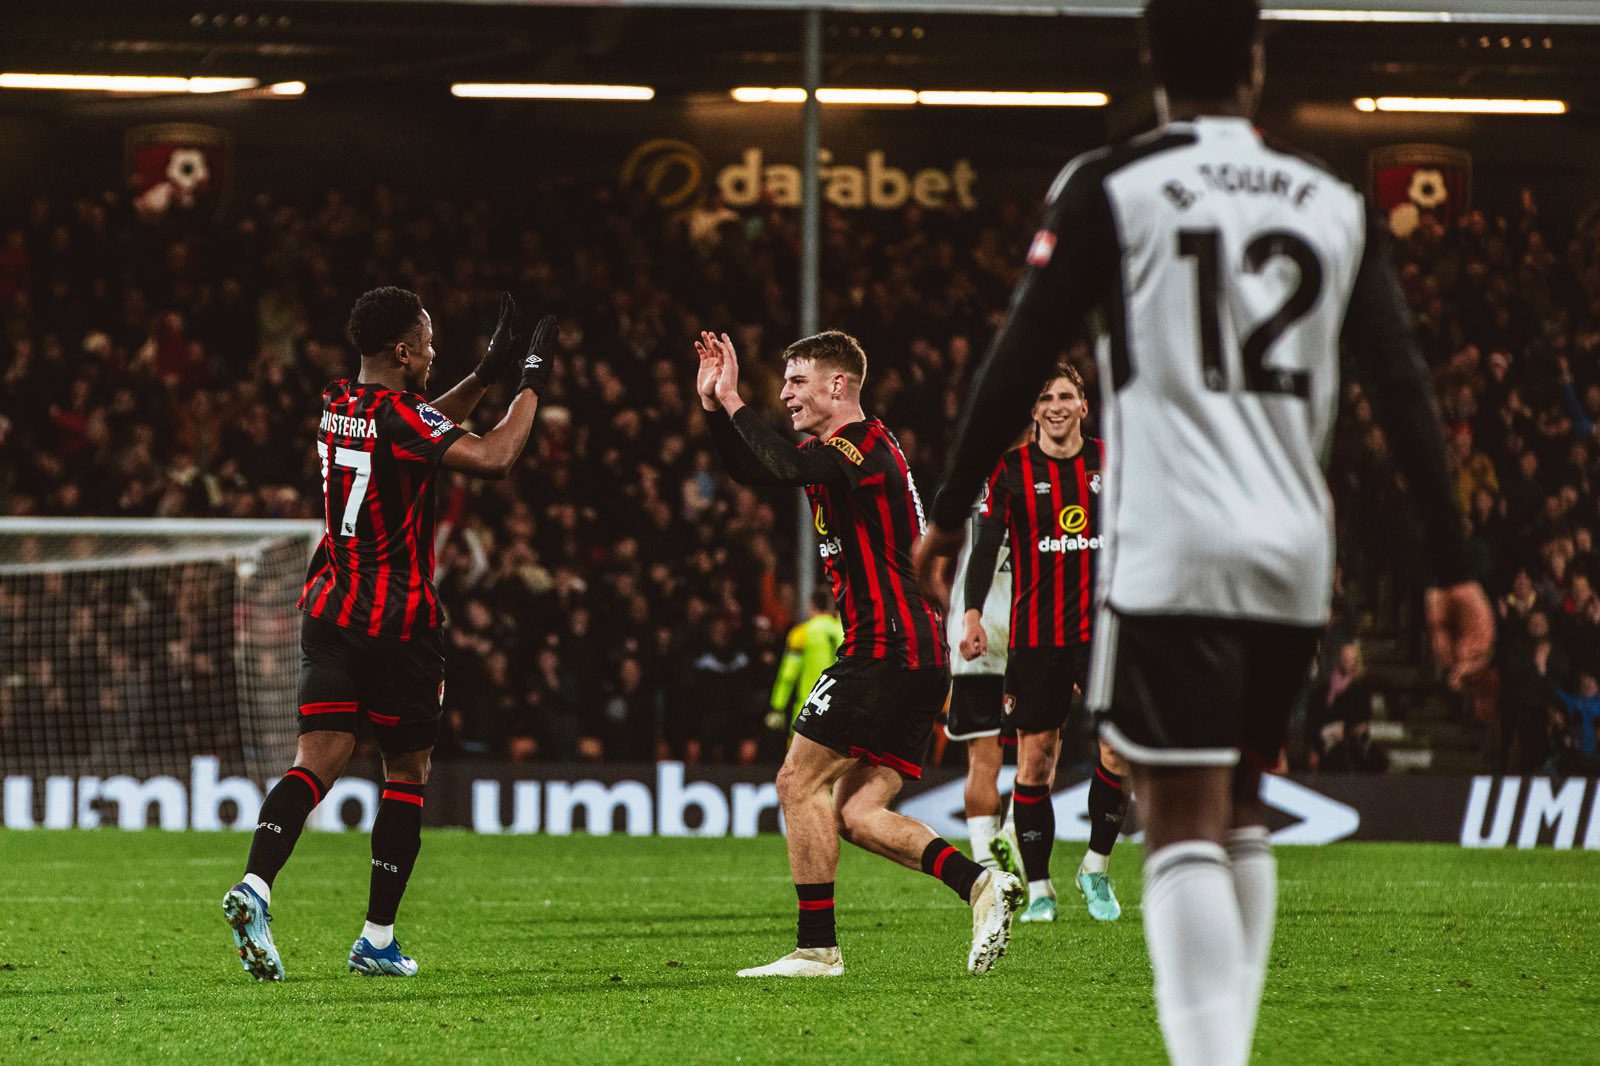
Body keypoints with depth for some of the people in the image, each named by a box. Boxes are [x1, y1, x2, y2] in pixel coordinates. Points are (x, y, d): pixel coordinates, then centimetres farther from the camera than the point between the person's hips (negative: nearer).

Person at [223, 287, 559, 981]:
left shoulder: (336, 406, 10)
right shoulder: (398, 413, -14)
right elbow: (493, 458, -20)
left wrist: (485, 375, 26)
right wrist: (531, 383, -7)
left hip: (329, 607, 6)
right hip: (399, 622, -6)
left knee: (319, 760, -2)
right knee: (407, 772, 8)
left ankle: (255, 885, -27)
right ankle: (377, 940, 7)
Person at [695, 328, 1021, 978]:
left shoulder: (863, 444, -10)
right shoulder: (833, 450, 20)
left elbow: (784, 468, -27)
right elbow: (752, 470, 28)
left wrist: (734, 403, -15)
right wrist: (714, 406, 14)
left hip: (883, 649, -10)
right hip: (920, 660, 10)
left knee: (800, 781, -6)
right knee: (855, 814, 5)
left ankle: (817, 947, -6)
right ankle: (978, 883, -6)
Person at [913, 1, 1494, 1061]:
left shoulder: (1112, 189, -1)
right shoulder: (1336, 205, 11)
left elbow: (1018, 364, -3)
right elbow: (1406, 390, 6)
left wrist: (949, 517, 6)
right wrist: (1453, 569, 7)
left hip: (1170, 558, -4)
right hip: (1296, 558, 4)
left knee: (1185, 828, -8)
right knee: (1240, 815, 19)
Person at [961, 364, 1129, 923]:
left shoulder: (1109, 461, 6)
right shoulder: (1011, 469, 1)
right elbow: (986, 542, -2)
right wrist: (972, 613, -13)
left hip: (1102, 625, 1)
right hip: (1035, 634, -1)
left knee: (1121, 749, -13)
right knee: (1035, 761, -1)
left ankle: (1095, 869, 5)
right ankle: (1038, 888, 10)